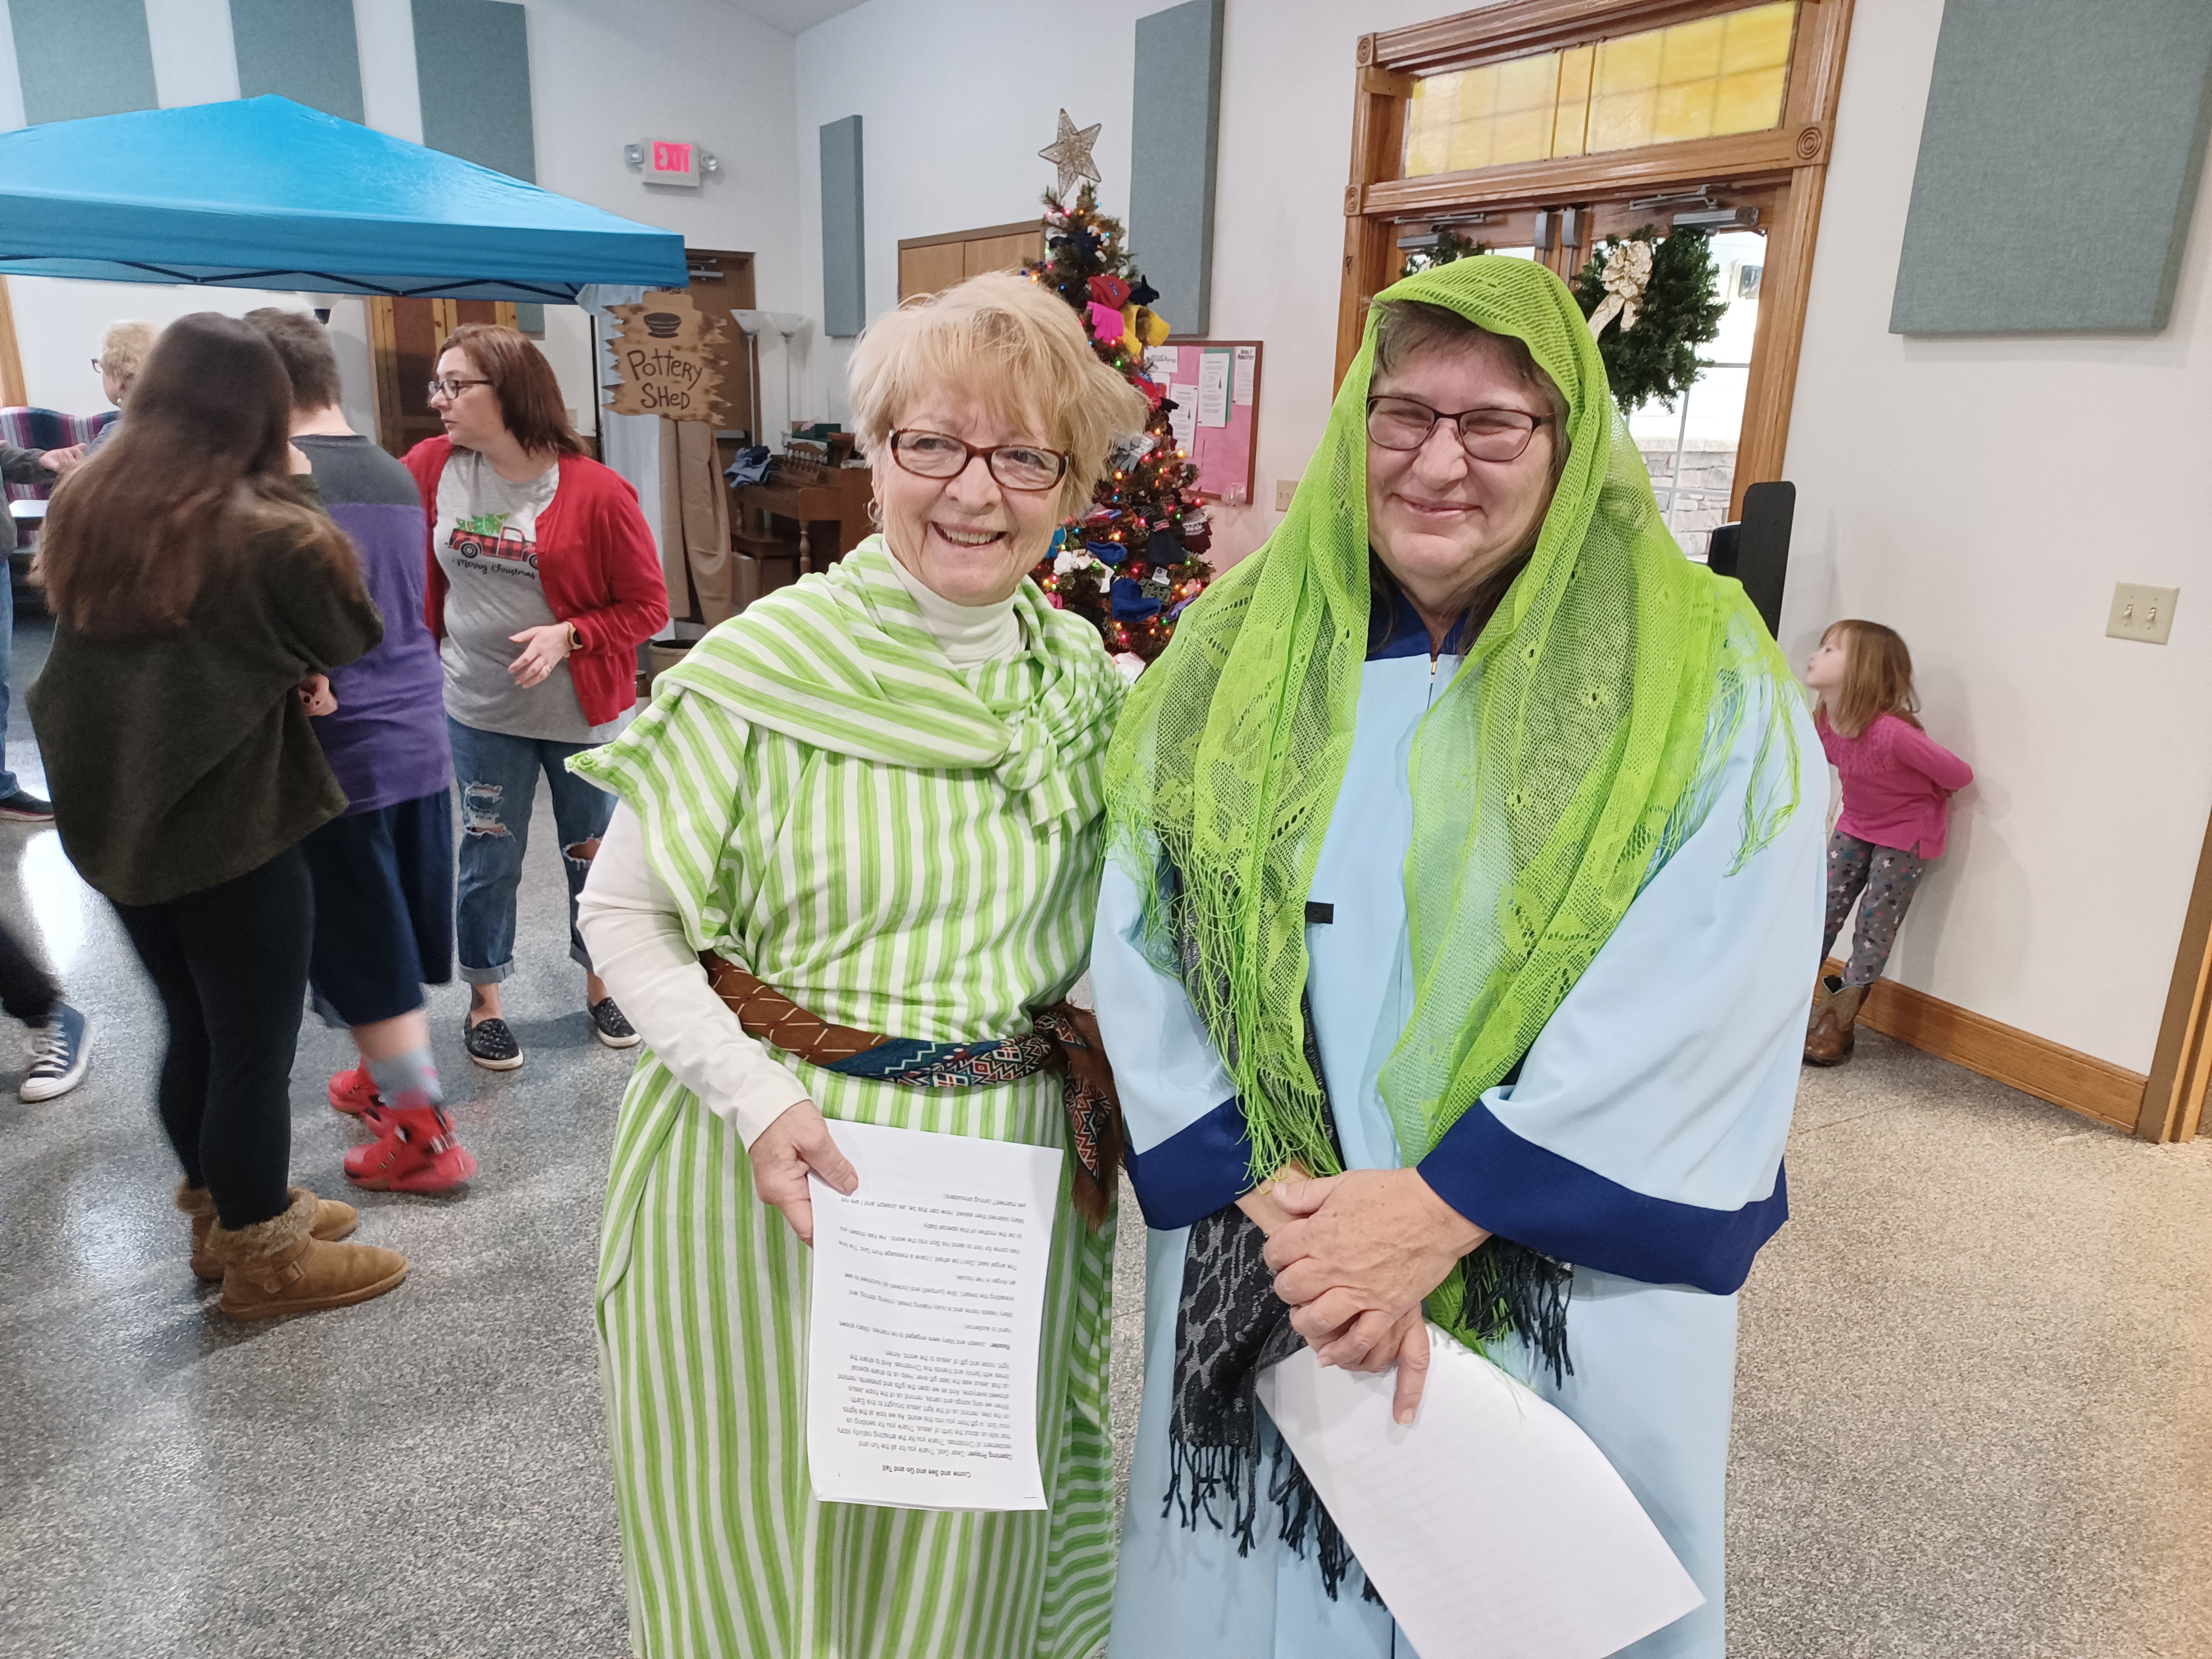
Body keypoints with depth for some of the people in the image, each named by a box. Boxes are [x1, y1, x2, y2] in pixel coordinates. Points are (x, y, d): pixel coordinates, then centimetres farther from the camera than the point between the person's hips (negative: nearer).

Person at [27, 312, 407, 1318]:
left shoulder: (83, 508, 3)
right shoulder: (267, 533, -19)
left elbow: (90, 639, 14)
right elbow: (350, 638, -4)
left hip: (116, 820, 7)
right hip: (232, 831, -7)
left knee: (193, 1033, 21)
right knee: (255, 1048, 7)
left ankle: (223, 1212, 38)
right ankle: (262, 1259, 21)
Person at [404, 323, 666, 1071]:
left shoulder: (596, 491, -15)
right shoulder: (431, 468, -4)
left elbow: (649, 605, -9)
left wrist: (569, 634, -22)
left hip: (582, 711, -2)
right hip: (480, 708, 2)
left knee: (594, 852, 13)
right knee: (489, 857, 11)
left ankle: (600, 983, 34)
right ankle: (483, 1001, 29)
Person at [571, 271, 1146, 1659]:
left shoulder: (1090, 678, 0)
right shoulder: (761, 668, -13)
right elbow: (625, 917, -7)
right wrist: (757, 1098, -19)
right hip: (779, 1175, -3)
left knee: (956, 1544, 22)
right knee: (764, 1535, 17)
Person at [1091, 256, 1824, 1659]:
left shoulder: (1703, 683, -8)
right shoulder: (1240, 653, -1)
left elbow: (1707, 1009, -16)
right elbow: (1145, 952, -6)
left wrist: (1442, 1209, -20)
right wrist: (1276, 1202, -17)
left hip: (1565, 1289, -1)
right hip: (1265, 1274, 2)